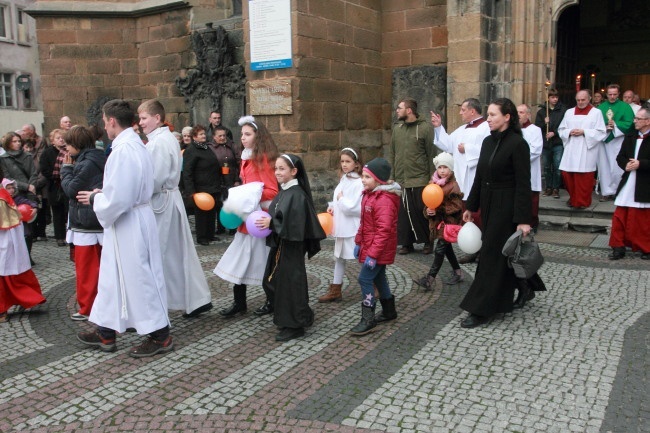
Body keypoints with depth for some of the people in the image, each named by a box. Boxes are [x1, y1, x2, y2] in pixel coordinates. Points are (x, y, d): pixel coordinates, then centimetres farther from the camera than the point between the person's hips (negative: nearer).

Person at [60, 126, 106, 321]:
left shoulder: (87, 162, -17)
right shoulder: (98, 158, 11)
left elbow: (71, 189, -13)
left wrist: (66, 168, -3)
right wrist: (71, 168, 6)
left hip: (86, 223, -9)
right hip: (99, 220, 9)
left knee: (86, 268, 1)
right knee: (98, 265, 17)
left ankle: (87, 308, 9)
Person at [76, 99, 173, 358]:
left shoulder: (123, 150, -22)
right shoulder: (135, 145, 9)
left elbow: (116, 199, -24)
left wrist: (94, 199, -7)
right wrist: (102, 194, 11)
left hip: (128, 224, -10)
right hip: (131, 221, 10)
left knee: (138, 278, 1)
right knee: (114, 276, 18)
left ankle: (160, 336, 13)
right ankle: (106, 333, 31)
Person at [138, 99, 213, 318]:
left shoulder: (158, 142, -16)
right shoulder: (169, 138, 14)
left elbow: (155, 180, -22)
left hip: (160, 202, -10)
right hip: (171, 198, 10)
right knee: (180, 252, 12)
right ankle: (197, 299, 17)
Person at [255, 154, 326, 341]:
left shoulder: (297, 194, -17)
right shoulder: (283, 192, 11)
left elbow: (294, 224, -23)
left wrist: (272, 224, -21)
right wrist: (267, 221, 1)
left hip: (291, 247, -10)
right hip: (279, 245, 10)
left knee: (289, 283, -1)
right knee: (271, 282, 16)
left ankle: (294, 326, 14)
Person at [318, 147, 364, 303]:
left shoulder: (358, 183, -17)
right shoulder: (344, 180, 9)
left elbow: (354, 207, -23)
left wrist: (341, 199, -11)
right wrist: (333, 206, 1)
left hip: (353, 228, -9)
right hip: (341, 226, 9)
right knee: (339, 257, 15)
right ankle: (335, 290, 25)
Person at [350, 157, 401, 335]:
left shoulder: (384, 200, -24)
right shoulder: (369, 194, 8)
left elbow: (384, 230, -27)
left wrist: (373, 254, -27)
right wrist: (358, 242, 15)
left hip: (379, 249, -10)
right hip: (369, 246, 10)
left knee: (365, 279, -9)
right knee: (378, 278, 19)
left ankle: (368, 319, 0)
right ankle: (389, 311, 35)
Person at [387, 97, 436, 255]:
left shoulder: (425, 127, -6)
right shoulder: (397, 127, 9)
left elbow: (432, 154, -6)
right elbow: (391, 152, 11)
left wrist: (432, 177, -7)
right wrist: (390, 175, 6)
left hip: (420, 179, -4)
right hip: (400, 179, 4)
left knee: (422, 212, 3)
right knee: (403, 212, 6)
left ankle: (428, 242, 20)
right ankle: (407, 243, 18)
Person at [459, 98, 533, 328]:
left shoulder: (518, 143, -14)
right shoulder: (488, 142, 8)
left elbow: (523, 184, -16)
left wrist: (523, 220, -19)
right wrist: (470, 206, 15)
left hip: (506, 206, -7)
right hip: (488, 205, 7)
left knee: (492, 255, -4)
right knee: (501, 254, 15)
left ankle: (481, 310, 4)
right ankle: (502, 301, 29)